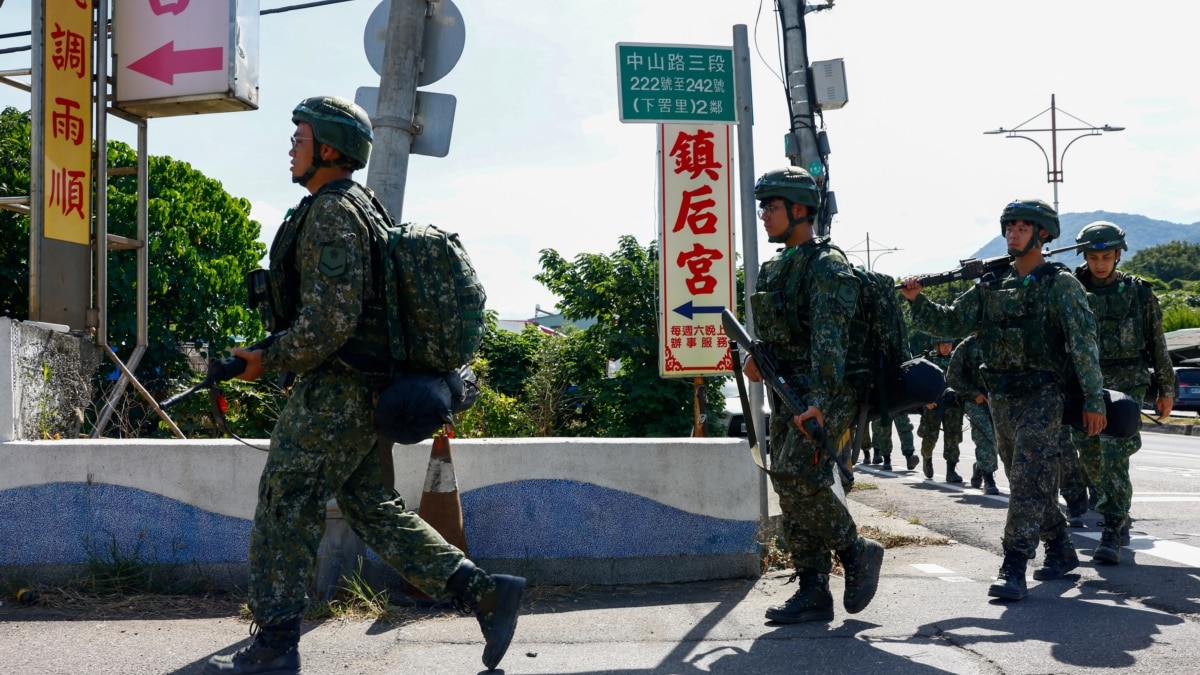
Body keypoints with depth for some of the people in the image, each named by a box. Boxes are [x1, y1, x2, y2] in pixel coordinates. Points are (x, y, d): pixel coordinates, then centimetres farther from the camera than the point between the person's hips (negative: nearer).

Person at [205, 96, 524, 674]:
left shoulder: (331, 214, -16)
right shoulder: (357, 208, 17)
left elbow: (329, 319, -24)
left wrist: (269, 360, -12)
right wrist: (277, 352, 21)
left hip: (334, 394, -10)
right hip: (359, 391, 10)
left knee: (284, 510, 0)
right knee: (373, 509, 13)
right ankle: (484, 592, 11)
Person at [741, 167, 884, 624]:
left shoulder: (826, 265, -11)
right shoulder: (774, 268, 17)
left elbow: (828, 337, -23)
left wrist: (820, 399, -32)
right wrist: (755, 358, 6)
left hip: (825, 394, -9)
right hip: (787, 393, 9)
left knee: (798, 479, -20)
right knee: (790, 486, 6)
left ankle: (857, 553, 2)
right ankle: (813, 594, 12)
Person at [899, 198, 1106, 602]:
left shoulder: (1060, 284, -5)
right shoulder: (991, 286, 12)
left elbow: (1084, 343, -10)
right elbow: (950, 322, 11)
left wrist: (1094, 399, -15)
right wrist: (917, 301, -7)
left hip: (1042, 398, -6)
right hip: (1001, 400, 6)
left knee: (1028, 482, -13)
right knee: (1031, 482, 15)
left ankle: (1013, 570, -16)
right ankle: (1061, 552, 31)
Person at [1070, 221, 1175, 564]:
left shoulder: (1138, 292, 2)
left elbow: (1157, 343, 7)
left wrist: (1166, 388, 9)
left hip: (1125, 384, -3)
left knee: (1114, 455, -15)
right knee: (1090, 459, 9)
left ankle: (1112, 534, -13)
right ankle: (1120, 517, 30)